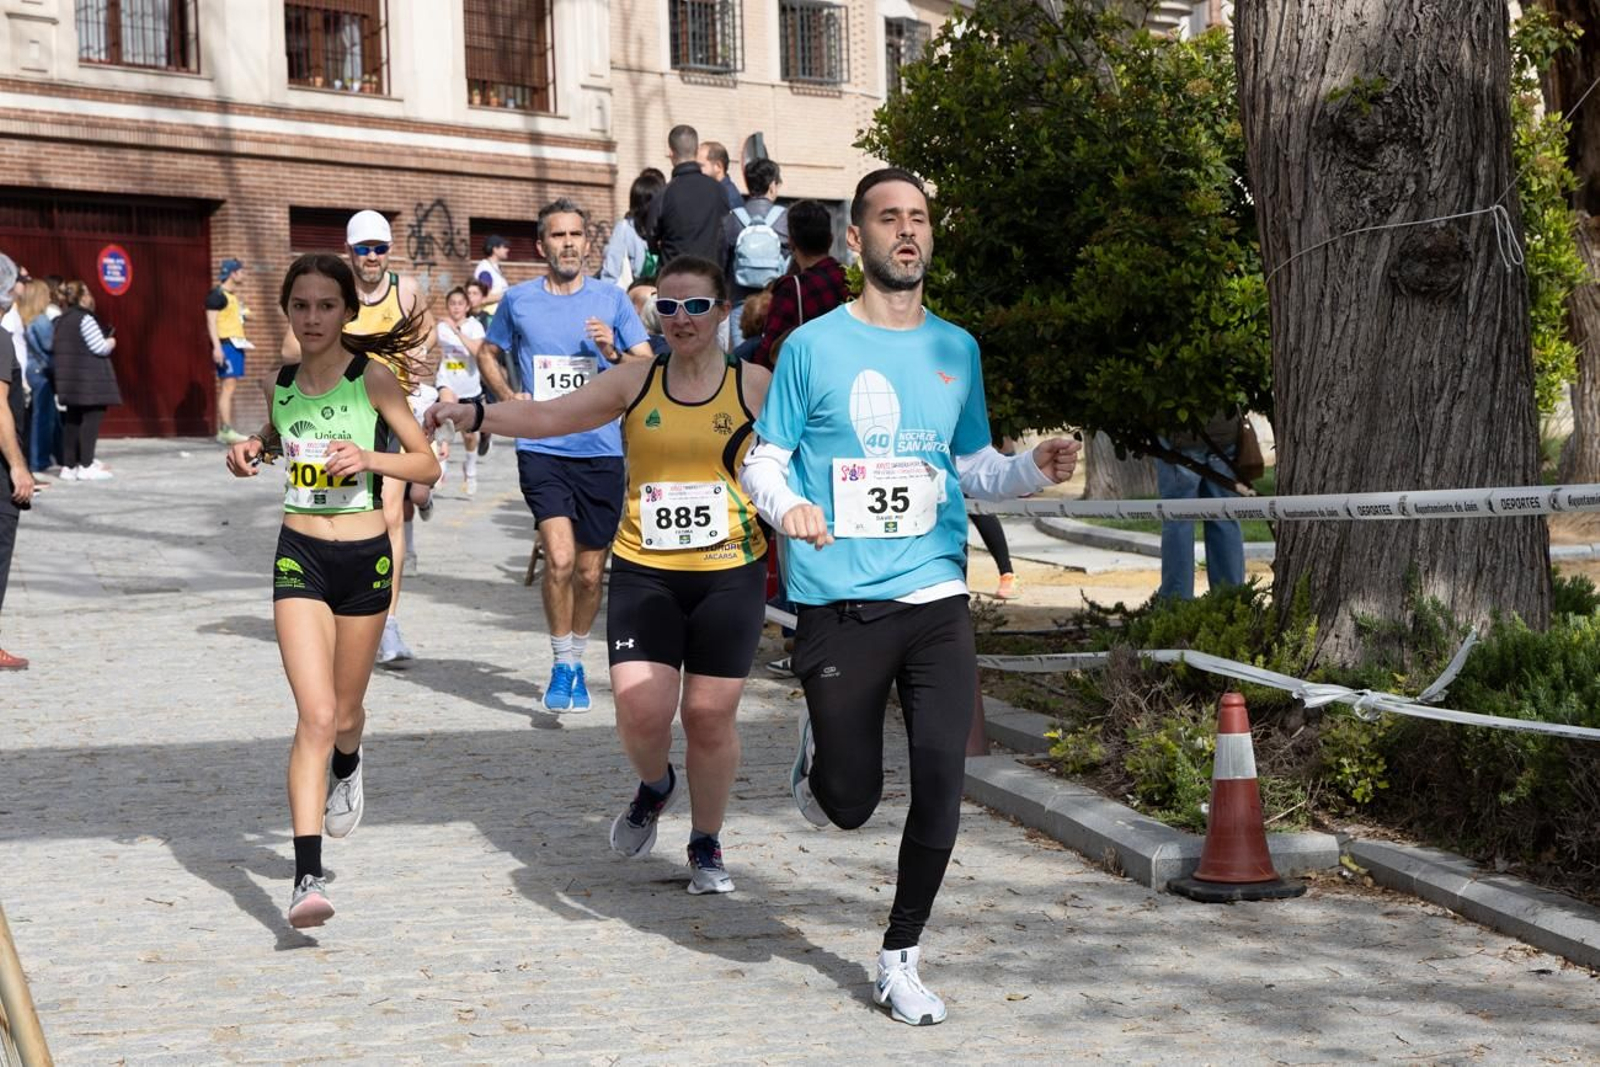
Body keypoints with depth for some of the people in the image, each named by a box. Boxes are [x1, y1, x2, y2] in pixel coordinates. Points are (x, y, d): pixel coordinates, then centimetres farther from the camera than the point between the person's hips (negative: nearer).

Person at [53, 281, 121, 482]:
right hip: (89, 379, -9)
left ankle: (69, 465, 9)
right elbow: (99, 348, -16)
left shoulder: (61, 321, 14)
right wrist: (110, 343, 5)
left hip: (69, 378, 9)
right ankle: (86, 466, -7)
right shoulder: (85, 319, -13)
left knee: (72, 420, 10)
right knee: (91, 418, -5)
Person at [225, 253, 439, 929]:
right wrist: (248, 452, 2)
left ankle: (347, 768, 55)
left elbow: (427, 465, -6)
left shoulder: (373, 377, -8)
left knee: (344, 713, 16)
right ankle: (308, 877, -17)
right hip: (300, 557, 1)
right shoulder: (281, 383, 2)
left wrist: (368, 457, -23)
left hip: (364, 558, 0)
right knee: (315, 715, -14)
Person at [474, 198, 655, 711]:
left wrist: (614, 353, -13)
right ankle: (562, 665, 0)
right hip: (542, 448, -1)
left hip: (601, 450, 1)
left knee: (590, 573, 8)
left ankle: (577, 662, 31)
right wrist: (508, 397, 3)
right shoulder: (519, 300, 5)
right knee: (559, 558, -18)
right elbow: (488, 354, 21)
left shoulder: (611, 299, 4)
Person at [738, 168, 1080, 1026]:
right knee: (849, 805, 3)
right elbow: (762, 459, 1)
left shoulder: (956, 350, 10)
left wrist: (1033, 469, -2)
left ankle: (900, 960, 13)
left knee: (939, 789, -5)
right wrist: (787, 506, -21)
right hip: (839, 604, -3)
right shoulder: (813, 346, -2)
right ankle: (817, 748, 40)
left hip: (935, 600, 3)